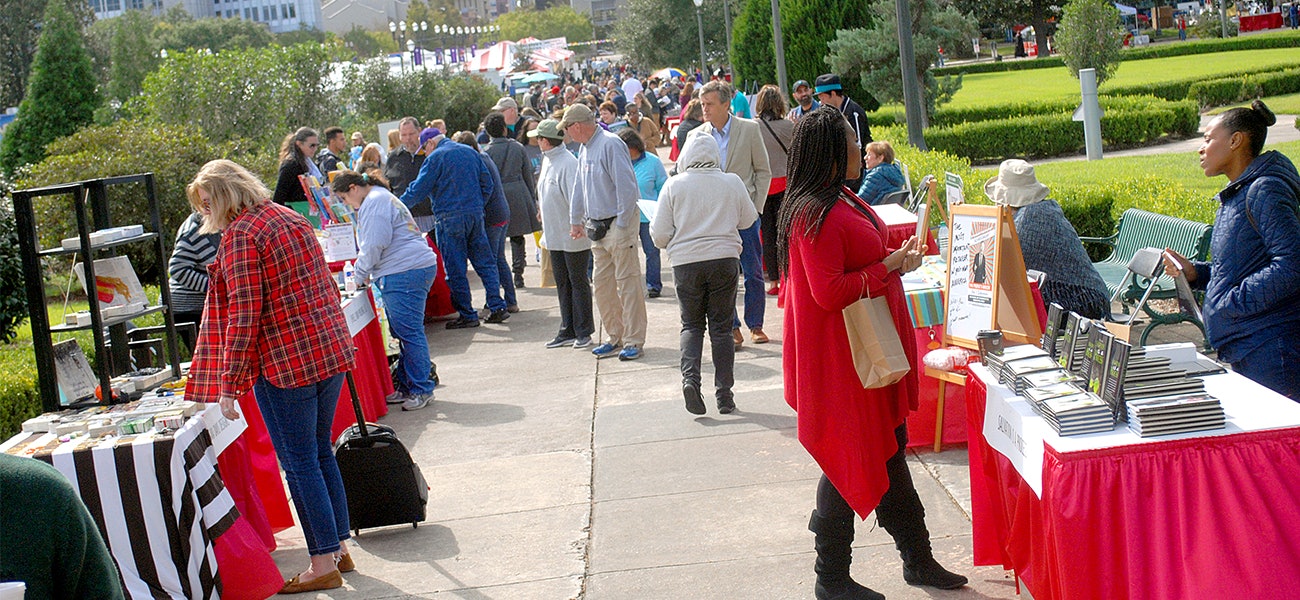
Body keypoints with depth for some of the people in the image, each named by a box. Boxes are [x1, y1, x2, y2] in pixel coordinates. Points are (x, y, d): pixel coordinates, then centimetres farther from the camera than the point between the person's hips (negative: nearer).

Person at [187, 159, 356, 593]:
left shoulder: (240, 235, -12)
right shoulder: (292, 219, 14)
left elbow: (244, 314, -17)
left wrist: (229, 384, -14)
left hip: (285, 361, -9)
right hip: (331, 348, 9)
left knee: (300, 463, 0)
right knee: (321, 453, 17)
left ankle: (324, 563, 6)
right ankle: (339, 547, 24)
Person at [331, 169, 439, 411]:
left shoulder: (374, 202, -8)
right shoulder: (382, 198, 27)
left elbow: (374, 245, -15)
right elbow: (373, 244, 33)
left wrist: (360, 275, -2)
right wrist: (365, 273, 22)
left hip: (404, 273, -11)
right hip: (412, 270, 11)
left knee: (408, 333, -8)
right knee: (403, 332, 13)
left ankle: (421, 390, -4)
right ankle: (407, 386, 18)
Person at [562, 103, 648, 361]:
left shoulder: (610, 144, -14)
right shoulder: (585, 149, 14)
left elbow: (626, 187, -19)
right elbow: (579, 188, 24)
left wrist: (621, 225, -18)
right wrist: (575, 221, 23)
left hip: (618, 224, -9)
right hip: (598, 226, 9)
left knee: (627, 282, -5)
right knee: (601, 284, 11)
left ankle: (633, 340, 0)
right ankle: (614, 336, 21)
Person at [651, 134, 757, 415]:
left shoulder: (673, 186, -1)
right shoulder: (732, 182, 1)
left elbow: (660, 234, -2)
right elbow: (748, 220, 13)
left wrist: (673, 244, 20)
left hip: (686, 263, 0)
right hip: (725, 259, 1)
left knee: (691, 324, 13)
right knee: (721, 327, 8)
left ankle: (690, 378, -9)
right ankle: (724, 395, 9)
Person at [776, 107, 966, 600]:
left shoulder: (842, 202, 11)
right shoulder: (815, 214, -21)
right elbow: (829, 292, -26)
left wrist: (898, 254, 11)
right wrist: (889, 266, -18)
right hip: (840, 356, -10)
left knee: (889, 451, 18)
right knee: (849, 462, 0)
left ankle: (917, 559, 31)